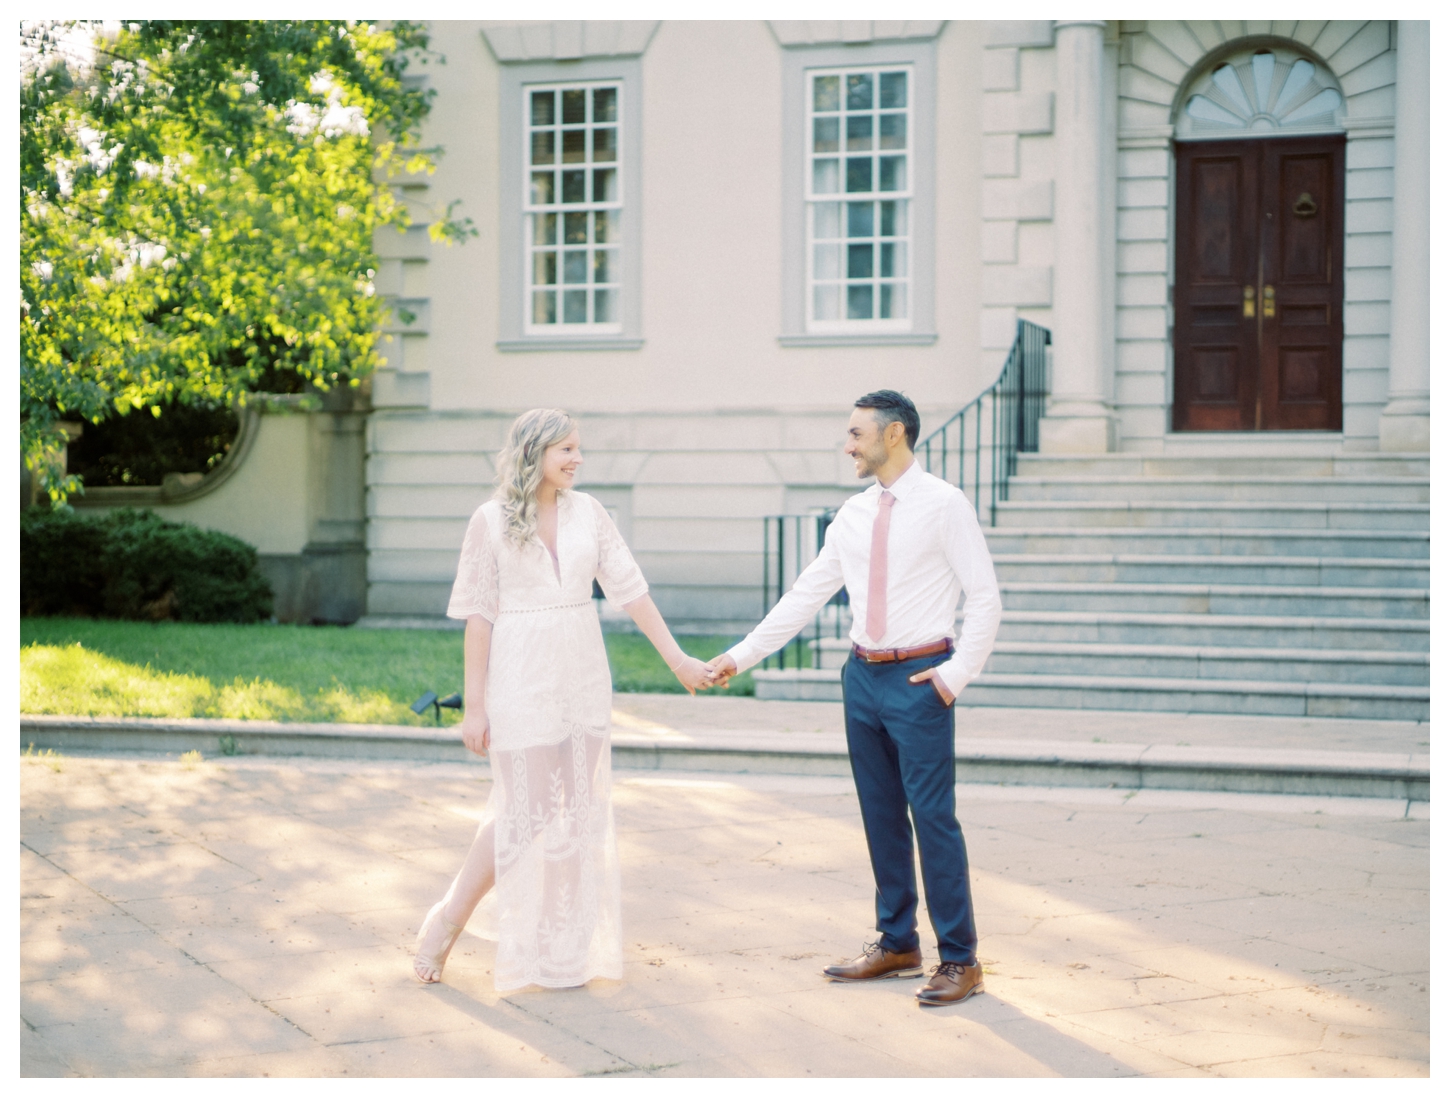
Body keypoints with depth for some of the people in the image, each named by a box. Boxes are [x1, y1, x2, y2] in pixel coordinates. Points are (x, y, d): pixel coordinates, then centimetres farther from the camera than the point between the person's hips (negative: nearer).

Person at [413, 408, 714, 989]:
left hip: (583, 677, 4)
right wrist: (474, 703, -7)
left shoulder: (587, 512, 5)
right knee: (525, 809, -4)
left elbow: (629, 588, 5)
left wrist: (676, 657, 1)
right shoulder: (492, 520, -5)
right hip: (522, 679, -4)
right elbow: (478, 614, -5)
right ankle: (447, 922, 13)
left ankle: (559, 951, 15)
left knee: (577, 811, 6)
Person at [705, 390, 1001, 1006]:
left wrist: (956, 673, -14)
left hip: (919, 678, -6)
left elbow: (985, 598, -7)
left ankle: (959, 960, 3)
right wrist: (742, 655, 9)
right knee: (881, 816, 12)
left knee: (933, 817, -5)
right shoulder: (853, 515, 10)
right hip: (864, 676, 6)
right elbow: (806, 596, 13)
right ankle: (897, 944, 23)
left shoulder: (944, 506, -8)